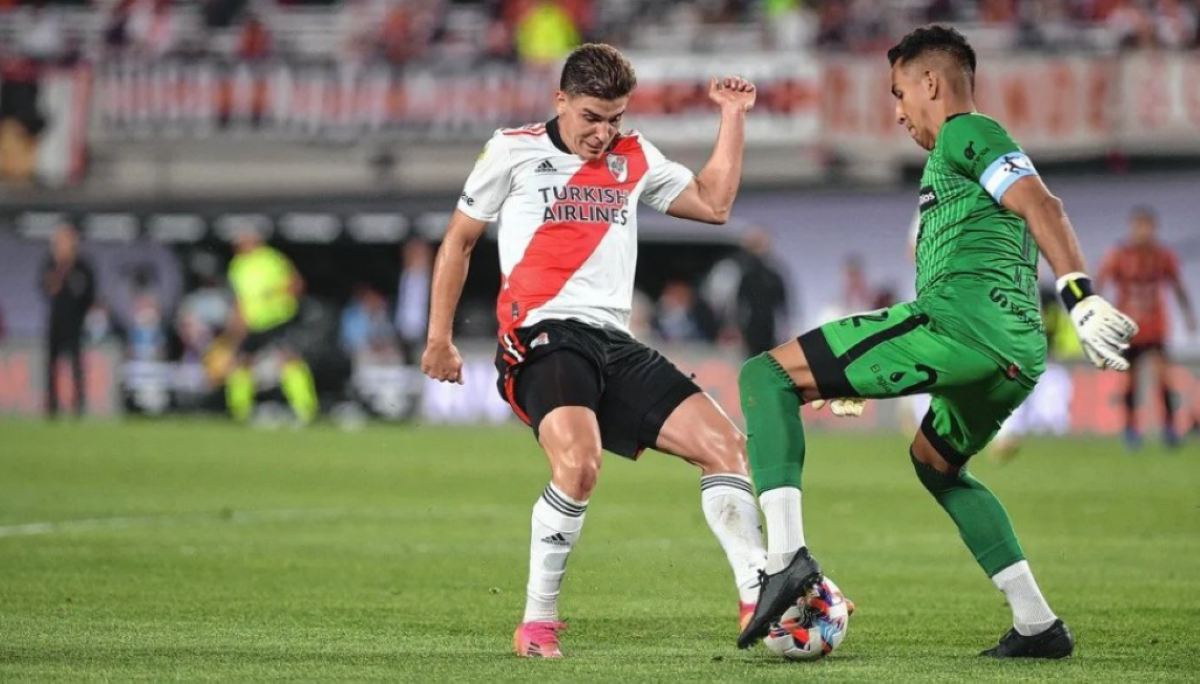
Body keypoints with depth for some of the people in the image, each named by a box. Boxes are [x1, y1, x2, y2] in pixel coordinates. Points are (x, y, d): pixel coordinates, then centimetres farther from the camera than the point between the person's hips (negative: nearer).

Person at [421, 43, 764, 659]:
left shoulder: (634, 159, 18)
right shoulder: (515, 151, 6)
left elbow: (714, 203, 21)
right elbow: (459, 240, 12)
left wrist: (732, 117, 15)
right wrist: (439, 338, 8)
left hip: (614, 343, 6)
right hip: (543, 336, -6)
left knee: (723, 442, -6)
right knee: (579, 462, -32)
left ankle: (758, 601, -3)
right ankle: (537, 623, -20)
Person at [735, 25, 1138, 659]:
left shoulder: (965, 133, 5)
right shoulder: (959, 154, 33)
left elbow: (1042, 207, -13)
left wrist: (1083, 299, -27)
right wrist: (867, 380, 40)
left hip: (963, 321, -10)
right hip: (1020, 352, 10)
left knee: (766, 375, -6)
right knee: (934, 459, 37)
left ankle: (786, 555, -26)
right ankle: (1037, 625, 27)